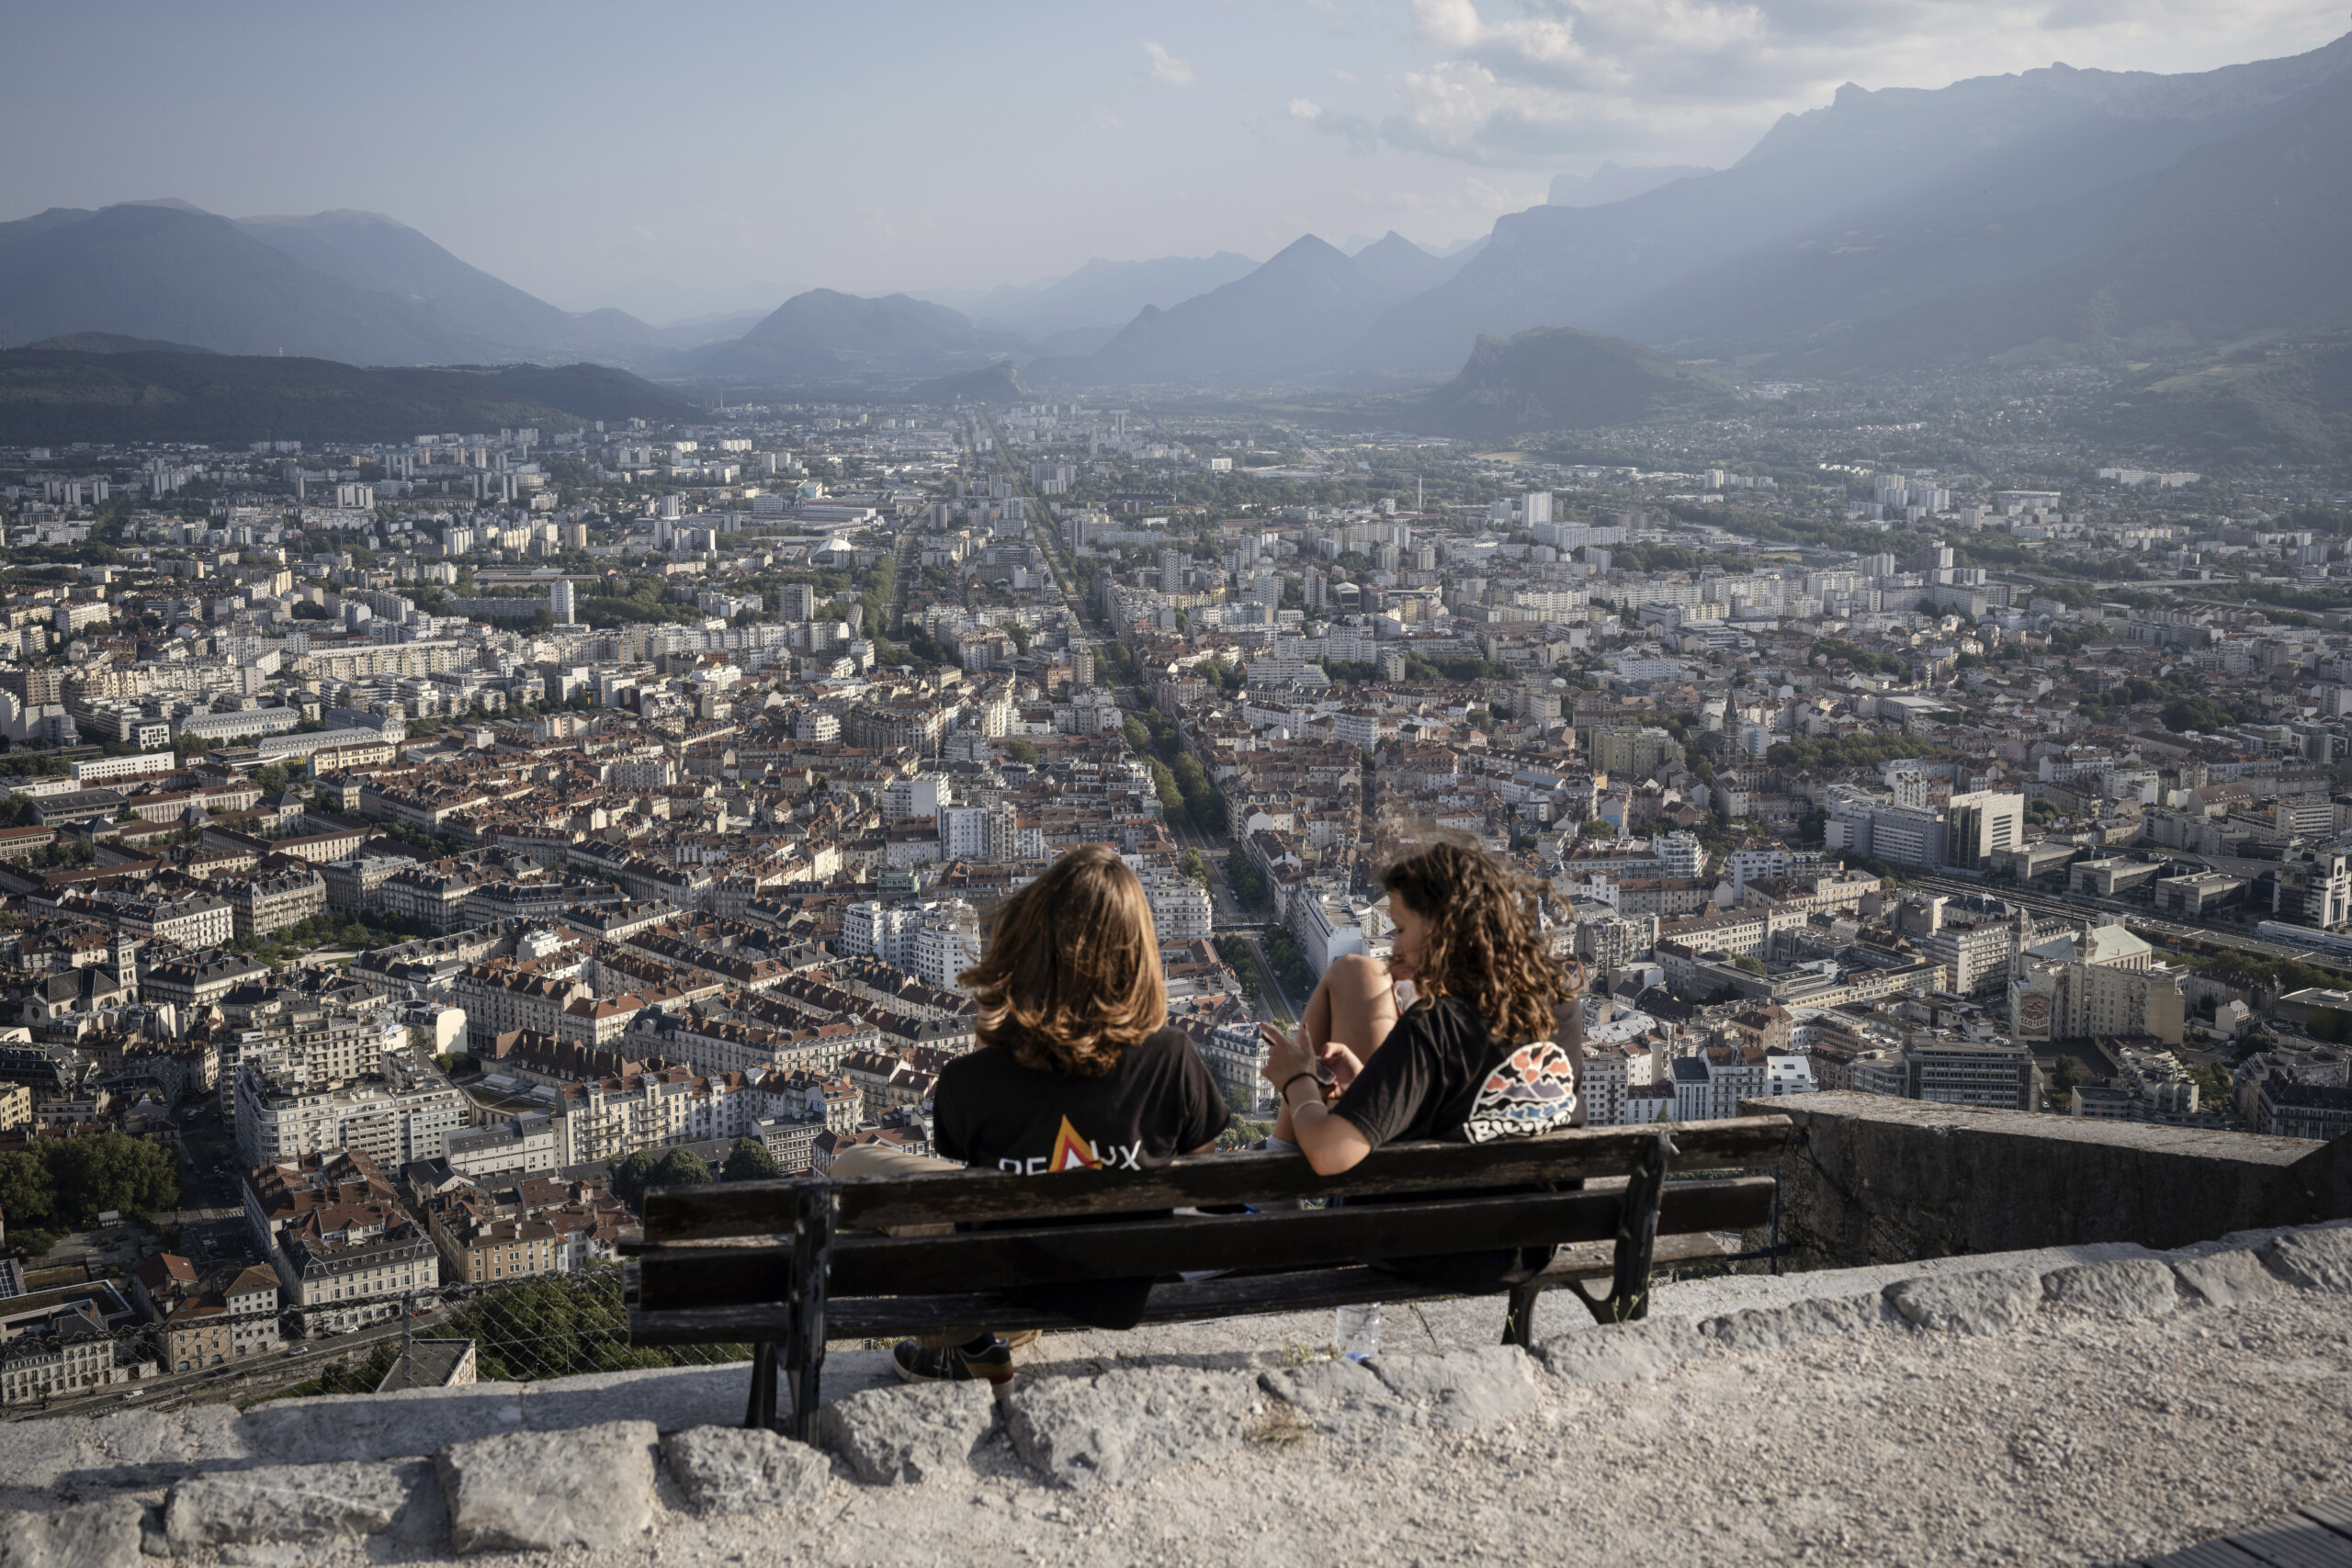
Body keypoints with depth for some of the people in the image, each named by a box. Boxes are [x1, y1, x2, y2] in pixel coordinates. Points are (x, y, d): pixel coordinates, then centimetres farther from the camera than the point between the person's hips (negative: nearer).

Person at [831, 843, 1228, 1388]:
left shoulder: (968, 1083, -26)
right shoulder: (1170, 1057, -24)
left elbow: (959, 1171, -5)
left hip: (1005, 1294, -3)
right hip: (1124, 1300, 3)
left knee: (853, 1165, 17)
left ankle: (969, 1347, 21)